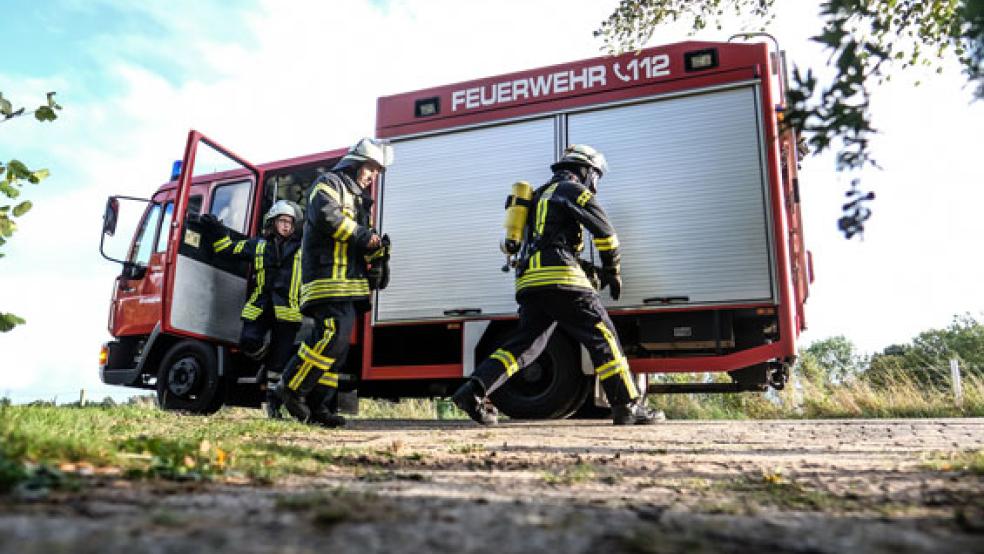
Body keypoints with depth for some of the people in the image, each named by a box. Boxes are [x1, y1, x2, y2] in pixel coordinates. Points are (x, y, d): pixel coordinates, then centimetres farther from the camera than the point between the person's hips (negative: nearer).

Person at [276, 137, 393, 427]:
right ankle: (292, 388, -7)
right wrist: (363, 235, -15)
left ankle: (319, 406, 8)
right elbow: (325, 214, -21)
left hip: (348, 284, 10)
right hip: (328, 275, -9)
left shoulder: (359, 198, 29)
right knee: (333, 334, -20)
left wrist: (376, 249, 9)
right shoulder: (330, 183, 1)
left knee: (339, 343, 5)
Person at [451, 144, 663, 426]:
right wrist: (612, 272, 10)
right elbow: (604, 231, -2)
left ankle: (474, 389, -5)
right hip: (558, 276, -8)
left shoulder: (541, 194, 32)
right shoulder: (572, 189, 5)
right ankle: (627, 405, -3)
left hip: (529, 281, 8)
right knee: (602, 336, -3)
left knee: (524, 344, 6)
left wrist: (591, 273, 33)